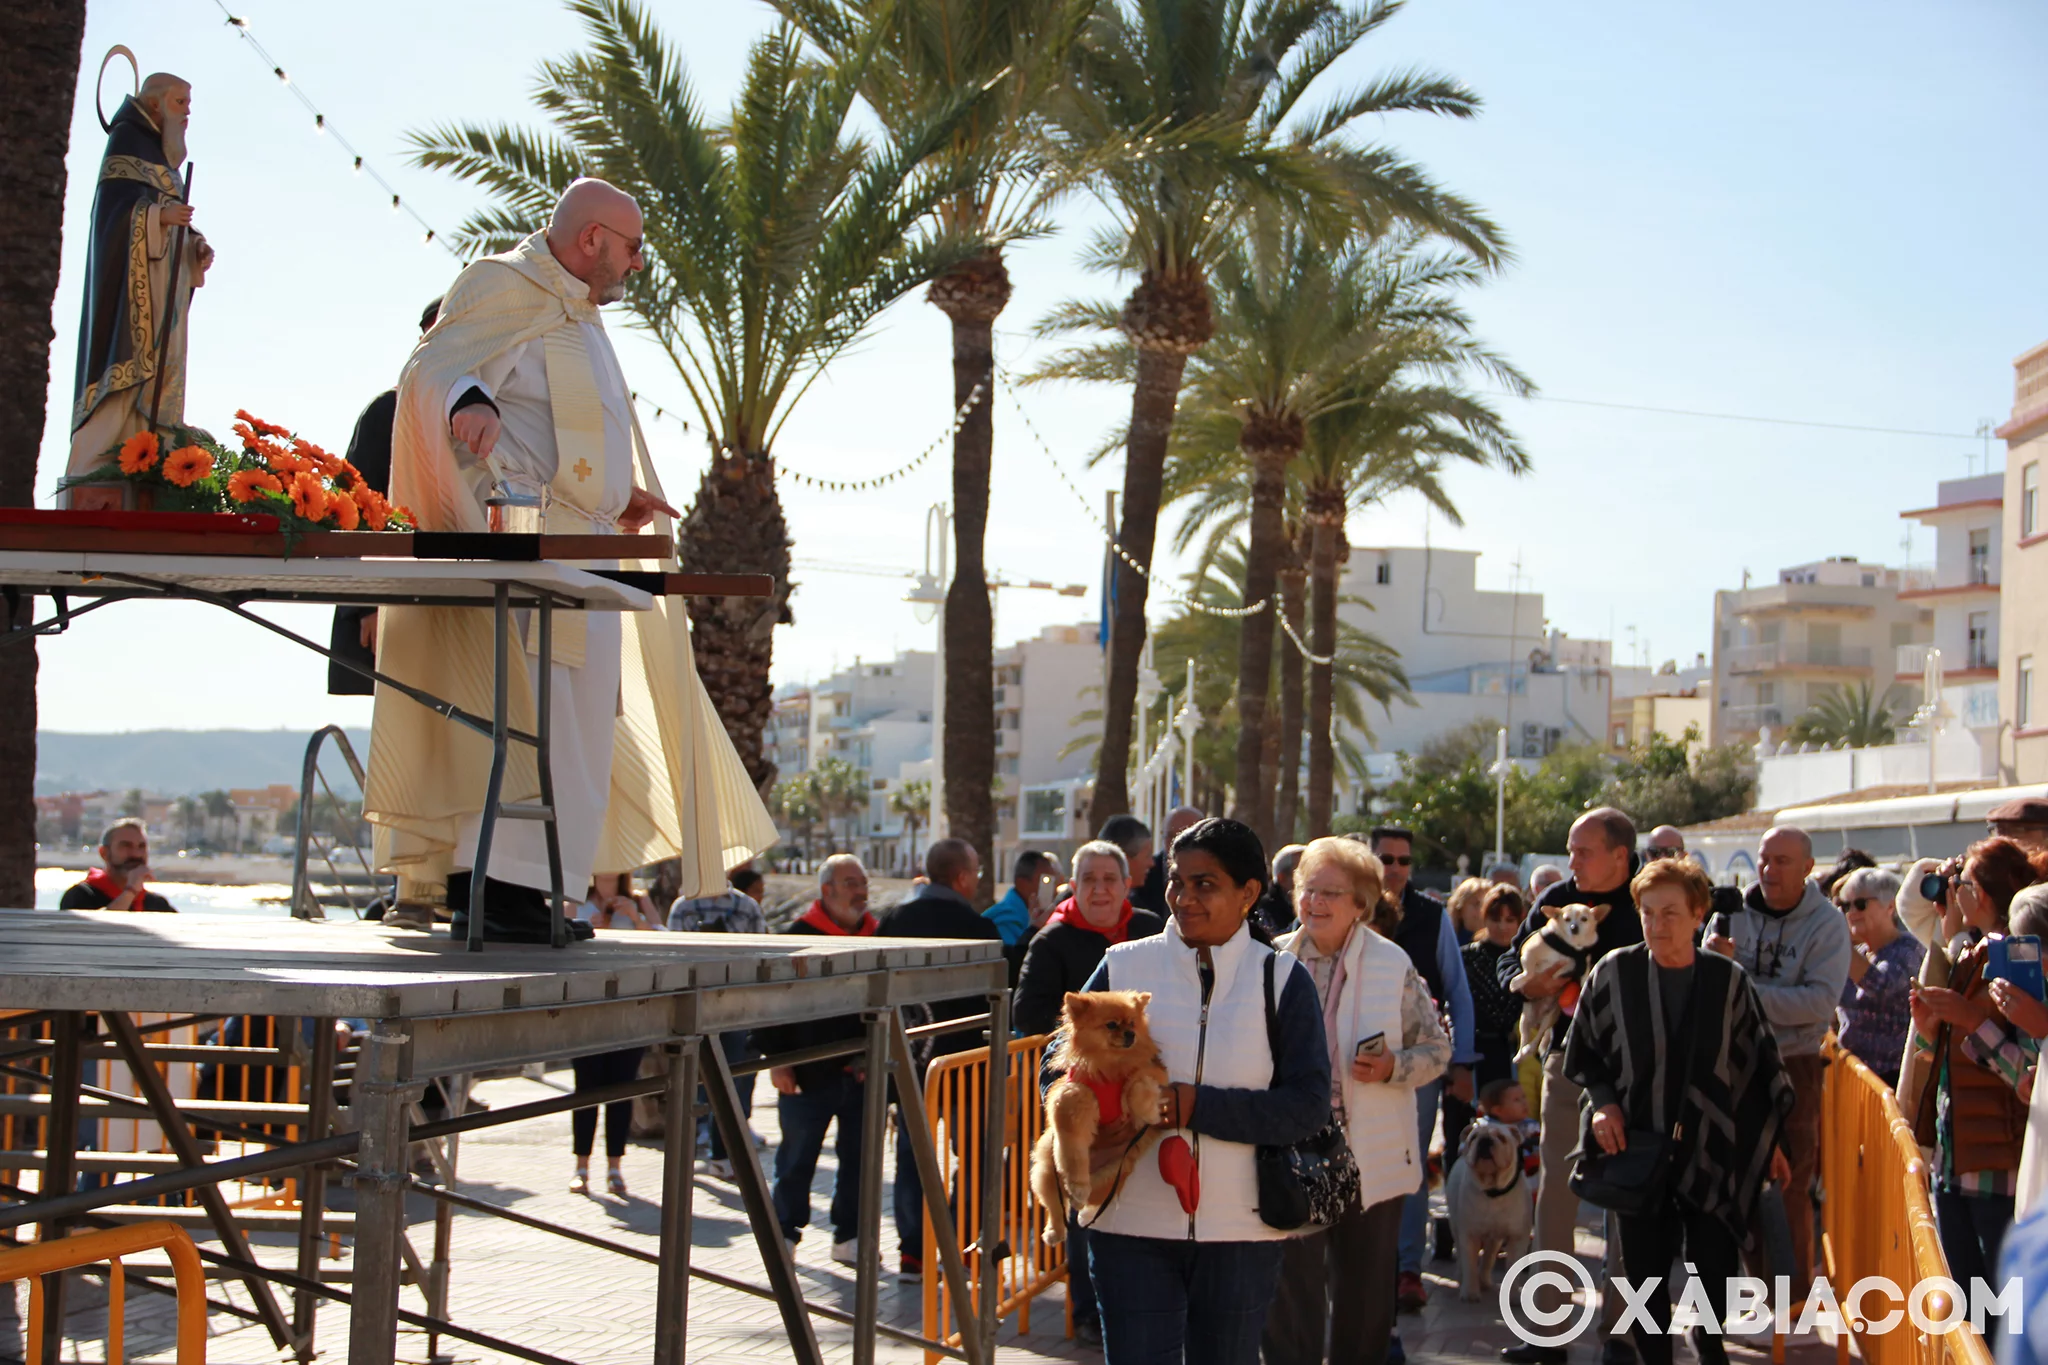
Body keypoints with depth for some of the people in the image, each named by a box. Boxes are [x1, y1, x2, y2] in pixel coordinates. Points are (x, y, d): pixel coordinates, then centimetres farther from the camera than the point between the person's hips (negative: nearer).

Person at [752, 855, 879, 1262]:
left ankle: (849, 1236, 19)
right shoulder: (797, 937, -5)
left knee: (858, 1156, 8)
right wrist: (776, 1060, -10)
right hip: (809, 1071, -4)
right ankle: (783, 1233, 16)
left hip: (860, 1071, 4)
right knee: (797, 1156, 4)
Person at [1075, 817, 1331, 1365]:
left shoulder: (1282, 979, 0)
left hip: (1241, 1234, 0)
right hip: (1132, 1223, 0)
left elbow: (1308, 1107, -8)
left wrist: (1193, 1105, -19)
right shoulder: (1124, 966, 3)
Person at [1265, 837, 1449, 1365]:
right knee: (1290, 1287, -4)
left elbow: (1437, 1050, 2)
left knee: (1364, 1294, 10)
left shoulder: (1393, 966, -1)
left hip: (1372, 1158, 0)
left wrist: (1392, 1068, -16)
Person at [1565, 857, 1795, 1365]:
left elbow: (1757, 1061, 7)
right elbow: (1581, 1051, 6)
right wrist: (1603, 1101, -9)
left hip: (1711, 1151, 0)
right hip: (1638, 1148, 0)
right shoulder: (1613, 972, -6)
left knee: (1715, 1266, 2)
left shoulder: (1728, 981, -4)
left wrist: (1769, 1138, 10)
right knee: (1645, 1271, 3)